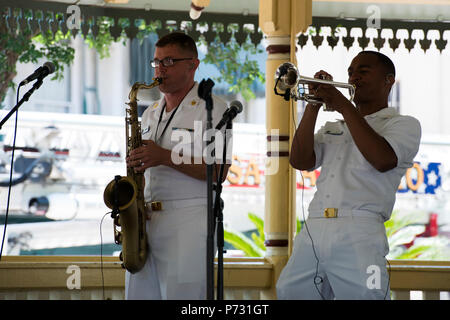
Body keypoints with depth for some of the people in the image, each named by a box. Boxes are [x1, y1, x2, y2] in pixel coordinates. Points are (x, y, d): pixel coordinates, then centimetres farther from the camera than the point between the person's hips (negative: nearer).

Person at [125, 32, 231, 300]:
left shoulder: (213, 109, -1)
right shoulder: (151, 114, 21)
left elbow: (218, 171, -12)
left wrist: (164, 156, -19)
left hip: (187, 224, -7)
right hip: (145, 219, 7)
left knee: (180, 295, -11)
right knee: (138, 294, 4)